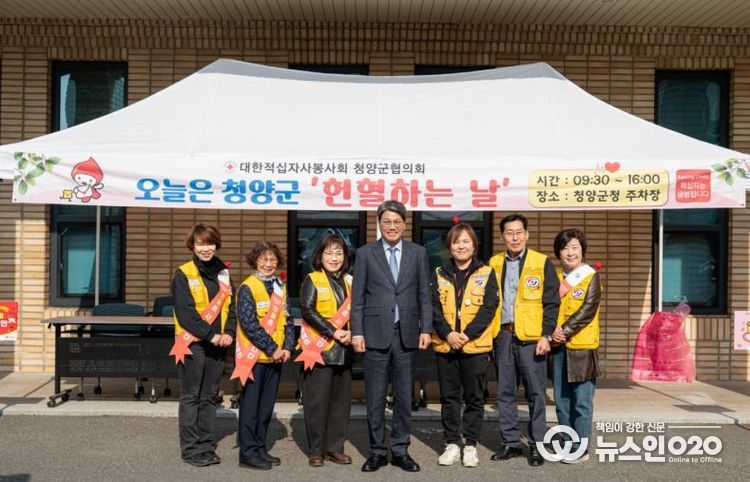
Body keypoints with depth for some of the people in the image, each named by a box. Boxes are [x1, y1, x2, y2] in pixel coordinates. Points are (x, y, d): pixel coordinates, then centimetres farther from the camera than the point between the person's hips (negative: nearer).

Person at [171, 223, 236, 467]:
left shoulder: (223, 273, 11)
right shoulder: (183, 274, -6)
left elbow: (230, 306, 11)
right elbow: (185, 312, -14)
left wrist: (229, 332, -6)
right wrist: (210, 335, -18)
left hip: (217, 345, 5)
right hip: (193, 343, -5)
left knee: (209, 397, 11)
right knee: (191, 397, 2)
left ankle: (206, 445, 19)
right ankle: (190, 448, 9)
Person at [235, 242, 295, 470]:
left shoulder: (280, 287, 11)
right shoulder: (248, 287, -9)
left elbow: (287, 320, 12)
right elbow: (249, 323, -16)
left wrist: (287, 347, -3)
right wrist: (272, 348, -16)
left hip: (275, 357, 7)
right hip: (254, 356, -6)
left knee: (266, 406, 13)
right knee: (251, 405, 1)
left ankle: (260, 448, 23)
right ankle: (248, 453, 10)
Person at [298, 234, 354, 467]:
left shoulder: (349, 282, 14)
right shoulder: (312, 280, -1)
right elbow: (308, 311, -11)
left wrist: (351, 332, -6)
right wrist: (334, 332, -16)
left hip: (343, 351, 5)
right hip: (319, 350, -5)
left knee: (341, 400, 9)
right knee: (317, 401, -1)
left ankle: (335, 448, 19)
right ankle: (315, 450, 10)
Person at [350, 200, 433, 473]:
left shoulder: (418, 253, 8)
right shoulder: (365, 254, 4)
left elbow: (424, 295, 7)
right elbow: (357, 298, 2)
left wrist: (426, 329, -1)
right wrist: (357, 332, -4)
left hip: (407, 335, 1)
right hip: (375, 334, -1)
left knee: (404, 397, 8)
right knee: (375, 397, 5)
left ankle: (400, 450, 20)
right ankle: (377, 451, 18)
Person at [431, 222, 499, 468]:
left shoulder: (486, 273, 1)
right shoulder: (440, 274, 8)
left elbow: (488, 308, -6)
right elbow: (434, 307, 1)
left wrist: (466, 334, -16)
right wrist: (447, 333, -14)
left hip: (475, 345, -2)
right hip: (445, 345, 2)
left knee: (474, 398, 6)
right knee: (449, 397, 9)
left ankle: (470, 445, 17)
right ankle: (452, 444, 19)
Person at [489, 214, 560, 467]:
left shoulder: (542, 263, -1)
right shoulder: (494, 263, 10)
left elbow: (551, 302, -3)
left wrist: (546, 335, -10)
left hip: (531, 337, -3)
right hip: (503, 335, 4)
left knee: (535, 393, 2)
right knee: (505, 392, 9)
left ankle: (537, 445, 13)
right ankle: (511, 442, 20)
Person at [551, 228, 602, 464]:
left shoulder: (591, 277, -4)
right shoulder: (556, 277, 11)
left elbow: (588, 310, -12)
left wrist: (565, 331, -15)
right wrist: (552, 330, -10)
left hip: (582, 347, -5)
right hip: (558, 347, 5)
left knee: (581, 402, -1)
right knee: (561, 401, 10)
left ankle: (580, 449, 9)